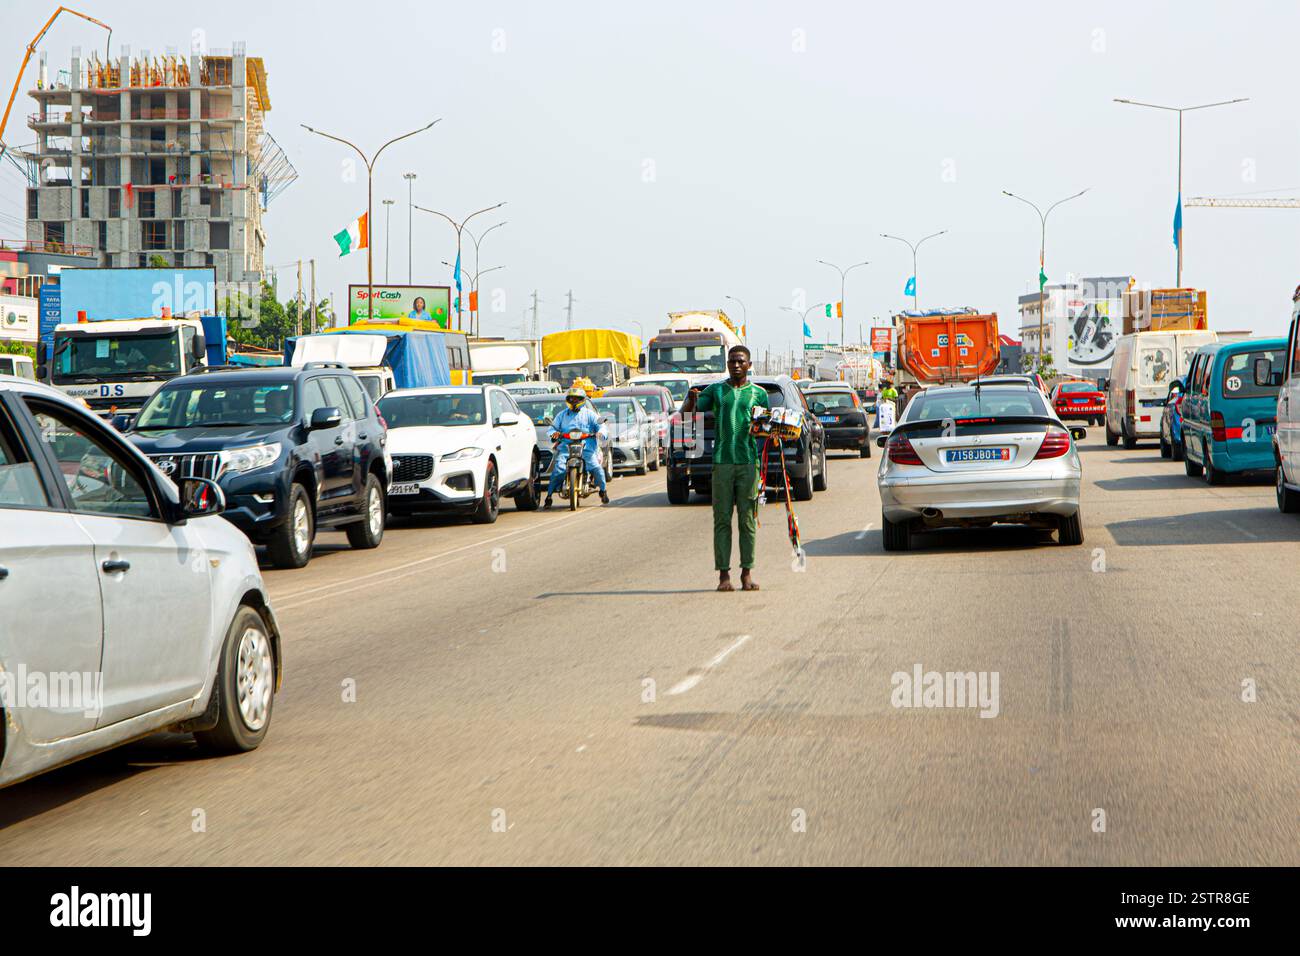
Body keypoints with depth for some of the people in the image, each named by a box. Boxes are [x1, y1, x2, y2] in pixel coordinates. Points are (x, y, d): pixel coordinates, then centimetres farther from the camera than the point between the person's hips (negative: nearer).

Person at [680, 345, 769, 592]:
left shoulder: (759, 393, 11)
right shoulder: (715, 390, 12)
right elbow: (687, 414, 6)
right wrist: (691, 399, -15)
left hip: (749, 463, 0)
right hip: (721, 462, 0)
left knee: (747, 520, 1)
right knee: (722, 520, -1)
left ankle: (747, 573, 5)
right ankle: (723, 574, 0)